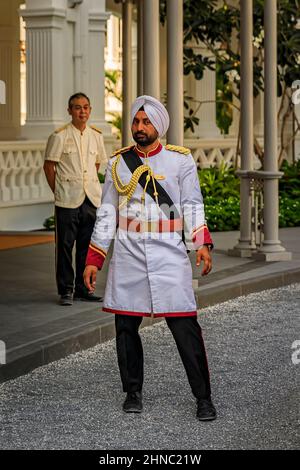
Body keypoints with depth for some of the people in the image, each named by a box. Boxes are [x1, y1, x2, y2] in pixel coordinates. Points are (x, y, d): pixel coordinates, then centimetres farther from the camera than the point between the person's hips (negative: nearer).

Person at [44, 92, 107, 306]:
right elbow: (49, 166, -1)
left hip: (92, 198, 5)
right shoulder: (60, 136, -6)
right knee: (65, 244, -2)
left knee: (87, 244, 8)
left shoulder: (96, 135, 8)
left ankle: (83, 288, 18)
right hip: (68, 200, -4)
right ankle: (66, 290, 5)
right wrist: (59, 191, -2)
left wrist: (90, 186, 14)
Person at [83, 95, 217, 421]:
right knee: (125, 326, 5)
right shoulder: (118, 163, 10)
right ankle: (133, 392, 21)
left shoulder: (180, 160, 4)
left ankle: (203, 398, -2)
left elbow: (192, 206, 3)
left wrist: (202, 244, -13)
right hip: (127, 253, 3)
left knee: (185, 325, -8)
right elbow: (107, 214, 13)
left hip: (168, 252, -3)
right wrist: (93, 260, 9)